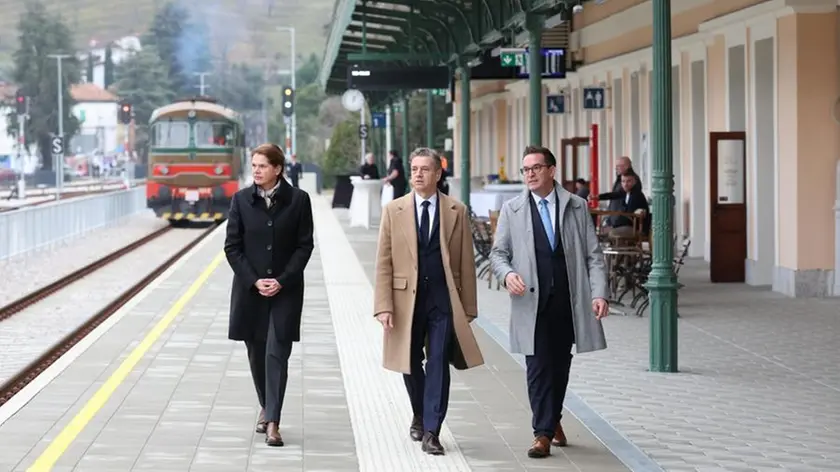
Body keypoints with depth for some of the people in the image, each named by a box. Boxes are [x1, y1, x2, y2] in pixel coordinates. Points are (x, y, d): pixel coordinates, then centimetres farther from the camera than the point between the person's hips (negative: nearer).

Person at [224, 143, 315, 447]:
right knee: (257, 353, 11)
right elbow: (232, 247, 0)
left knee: (277, 354, -8)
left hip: (285, 289, -2)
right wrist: (254, 281, -10)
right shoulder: (241, 200, 1)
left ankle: (272, 422, -9)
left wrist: (282, 280, -12)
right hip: (249, 289, 2)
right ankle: (266, 408, 31)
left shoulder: (298, 200, -3)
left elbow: (304, 245, -2)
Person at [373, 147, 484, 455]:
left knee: (438, 364, -5)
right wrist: (384, 306, -8)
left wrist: (468, 306, 2)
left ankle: (431, 432, -1)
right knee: (411, 364, 11)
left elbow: (466, 262, 4)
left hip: (444, 298, -1)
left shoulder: (456, 212, 2)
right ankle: (419, 417, 35)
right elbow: (384, 263, 0)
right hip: (407, 299, 1)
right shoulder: (393, 211, 2)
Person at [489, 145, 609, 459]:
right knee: (538, 366, -5)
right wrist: (507, 274, -15)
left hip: (568, 300, 1)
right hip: (531, 301, -1)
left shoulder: (576, 207, 6)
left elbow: (593, 254, 5)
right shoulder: (512, 209, 6)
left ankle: (553, 419, 32)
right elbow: (498, 252, 7)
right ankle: (543, 433, -1)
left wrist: (599, 293, -6)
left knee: (560, 365, 11)